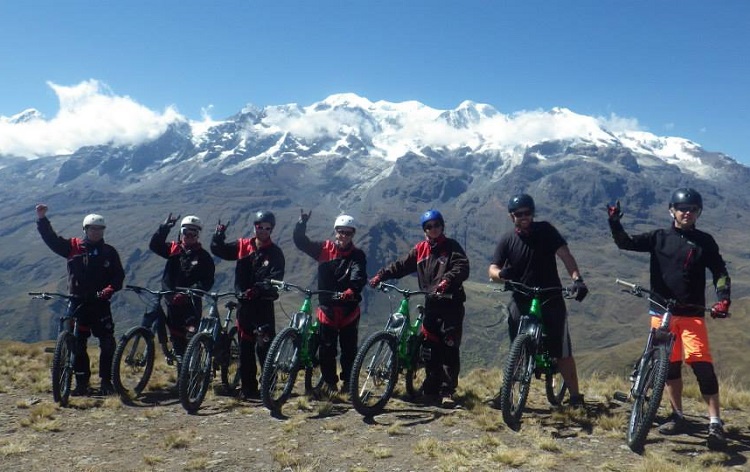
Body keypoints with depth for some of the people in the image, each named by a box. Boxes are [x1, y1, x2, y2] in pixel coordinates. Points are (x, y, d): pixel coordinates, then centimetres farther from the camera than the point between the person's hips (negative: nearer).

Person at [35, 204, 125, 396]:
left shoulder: (109, 252, 4)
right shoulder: (73, 247, 4)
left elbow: (119, 276, 2)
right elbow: (51, 239, -4)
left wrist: (109, 290, -14)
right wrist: (42, 219, -14)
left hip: (100, 303, 0)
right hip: (77, 302, 0)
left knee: (107, 343, -5)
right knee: (77, 344, 4)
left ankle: (106, 381, 7)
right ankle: (82, 383, 14)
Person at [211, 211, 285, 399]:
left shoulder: (275, 253, -2)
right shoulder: (243, 246, 8)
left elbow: (275, 279, -13)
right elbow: (218, 250, 13)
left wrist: (259, 289, -28)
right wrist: (219, 236, -4)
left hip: (264, 304, -3)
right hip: (244, 302, 4)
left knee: (265, 345, -7)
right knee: (245, 347, 8)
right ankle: (248, 388, 17)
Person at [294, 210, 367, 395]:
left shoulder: (357, 255, -2)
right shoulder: (324, 249, 3)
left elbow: (359, 276, -20)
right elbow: (301, 242, 0)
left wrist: (352, 290, -40)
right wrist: (302, 223, -16)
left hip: (349, 310, -1)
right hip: (327, 308, 1)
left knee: (349, 349, 7)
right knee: (327, 348, 6)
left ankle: (348, 381, 21)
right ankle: (329, 381, 20)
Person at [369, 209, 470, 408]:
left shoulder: (452, 246, 0)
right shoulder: (420, 249, 12)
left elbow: (462, 267, -15)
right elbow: (401, 265, 8)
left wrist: (447, 280, -33)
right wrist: (380, 275, -5)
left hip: (451, 303, -4)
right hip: (431, 304, 4)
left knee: (450, 349, -6)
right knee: (430, 349, 6)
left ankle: (447, 391, -2)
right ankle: (431, 389, 16)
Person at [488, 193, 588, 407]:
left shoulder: (545, 230, -3)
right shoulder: (507, 240, 1)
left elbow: (565, 255, -11)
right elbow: (492, 270, -6)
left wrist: (577, 278, -28)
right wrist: (501, 274, -30)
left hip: (551, 301, -1)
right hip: (521, 303, 1)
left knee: (563, 352, -2)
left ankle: (575, 397, 8)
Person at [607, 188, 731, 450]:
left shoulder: (704, 241, 4)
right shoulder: (659, 237, 5)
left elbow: (720, 273, 4)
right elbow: (626, 243, -1)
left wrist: (723, 299, -11)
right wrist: (614, 222, -18)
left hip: (692, 314, -1)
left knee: (702, 365, -12)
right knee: (670, 365, 9)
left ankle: (715, 422, -3)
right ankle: (677, 416, 21)